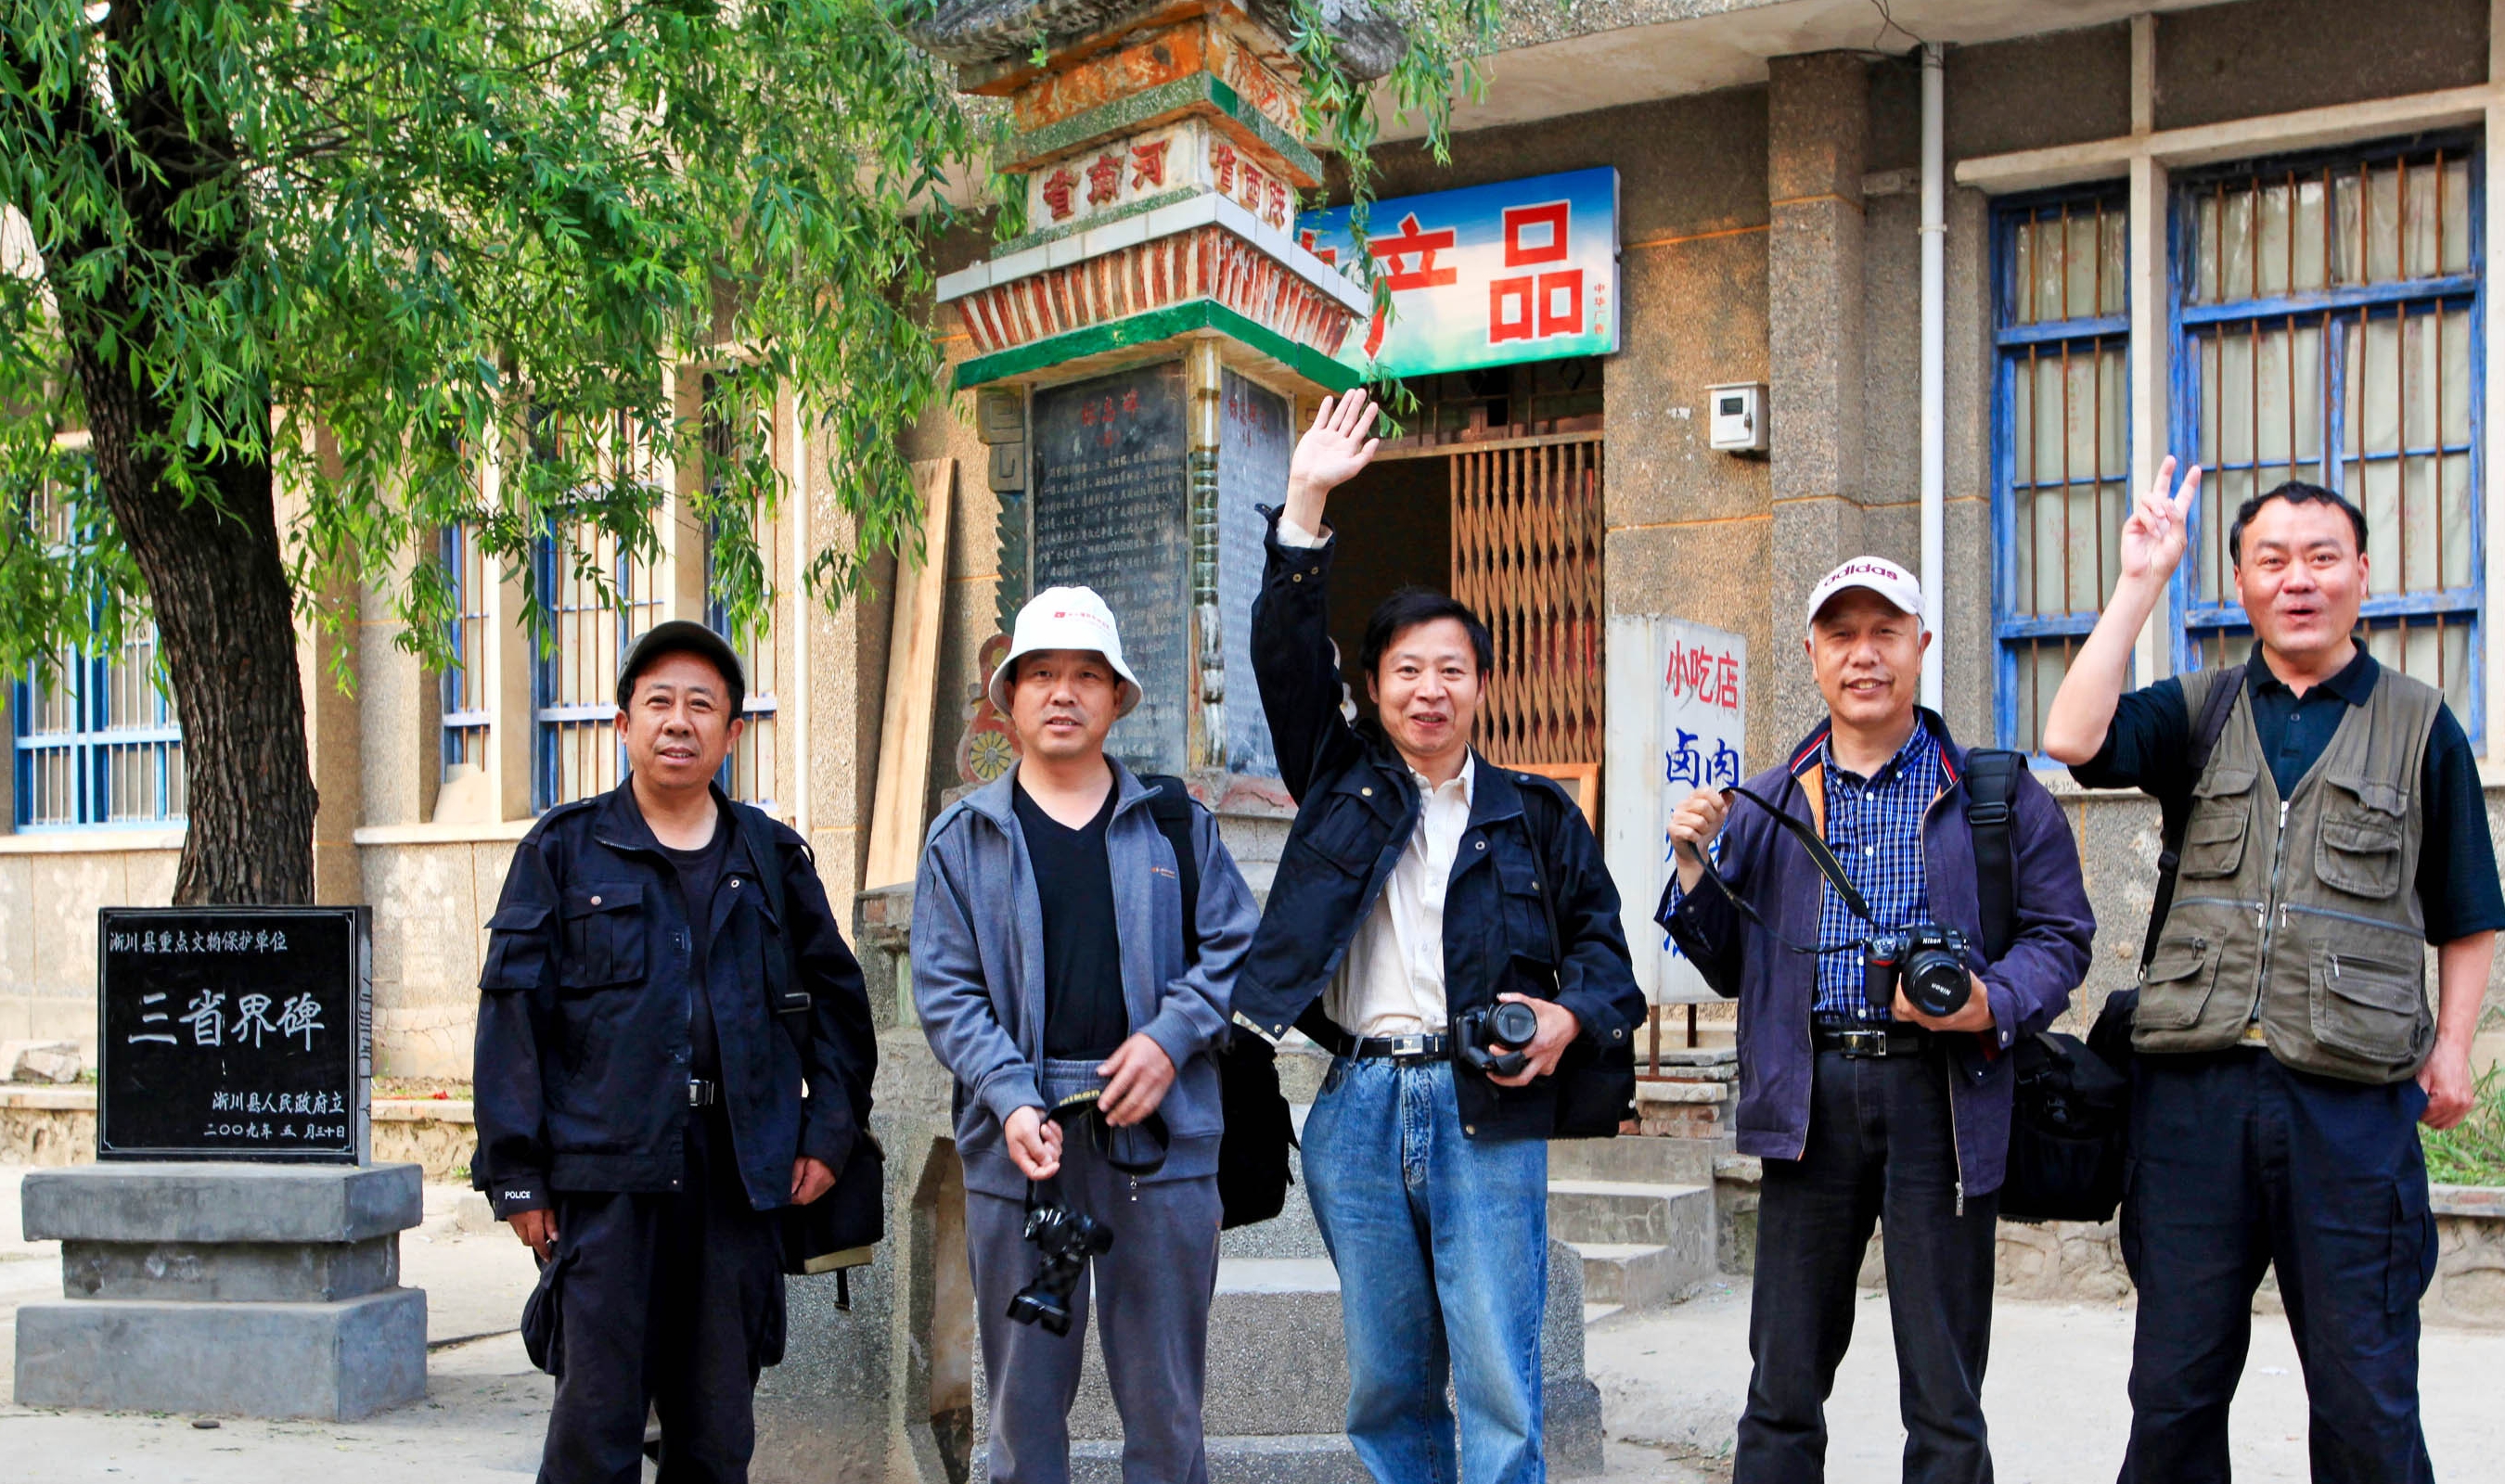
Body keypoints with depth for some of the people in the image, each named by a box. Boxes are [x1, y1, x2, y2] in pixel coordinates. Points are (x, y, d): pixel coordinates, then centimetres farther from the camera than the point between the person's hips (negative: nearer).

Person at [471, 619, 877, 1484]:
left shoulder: (774, 860, 14)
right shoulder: (565, 850, 6)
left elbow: (838, 1000, 20)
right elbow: (513, 1014, 1)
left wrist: (829, 1134, 9)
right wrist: (517, 1175, -5)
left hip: (741, 1179, 3)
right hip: (607, 1175, -3)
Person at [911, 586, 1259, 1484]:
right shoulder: (963, 838, 9)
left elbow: (1235, 946, 8)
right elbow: (945, 990, 1)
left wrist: (1170, 1037, -9)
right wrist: (1011, 1100, -13)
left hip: (1158, 1132, 0)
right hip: (1019, 1139, 0)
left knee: (1165, 1399, 5)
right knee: (1024, 1398, 6)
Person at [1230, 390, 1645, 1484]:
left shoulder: (1535, 814, 10)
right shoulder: (1343, 786, 13)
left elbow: (1599, 936, 13)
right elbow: (1288, 662, 4)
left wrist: (1573, 1014, -9)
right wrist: (1306, 507, -4)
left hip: (1486, 1112, -2)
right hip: (1360, 1109, 2)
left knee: (1500, 1385, -5)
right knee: (1387, 1384, 9)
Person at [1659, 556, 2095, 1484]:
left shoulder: (1999, 797, 7)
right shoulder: (1766, 807, 15)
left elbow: (2058, 937, 4)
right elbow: (1732, 968, 16)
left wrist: (1991, 1007, -15)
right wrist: (1696, 872, -1)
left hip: (1939, 1096, -2)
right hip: (1809, 1101, 2)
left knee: (1943, 1394, 3)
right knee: (1783, 1384, 7)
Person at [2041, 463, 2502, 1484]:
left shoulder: (2420, 727, 9)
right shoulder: (2199, 712, 12)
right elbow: (2073, 739, -8)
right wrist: (2140, 584, -5)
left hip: (2352, 1094, -1)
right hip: (2195, 1082, 2)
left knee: (2365, 1399, 2)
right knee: (2174, 1384, 8)